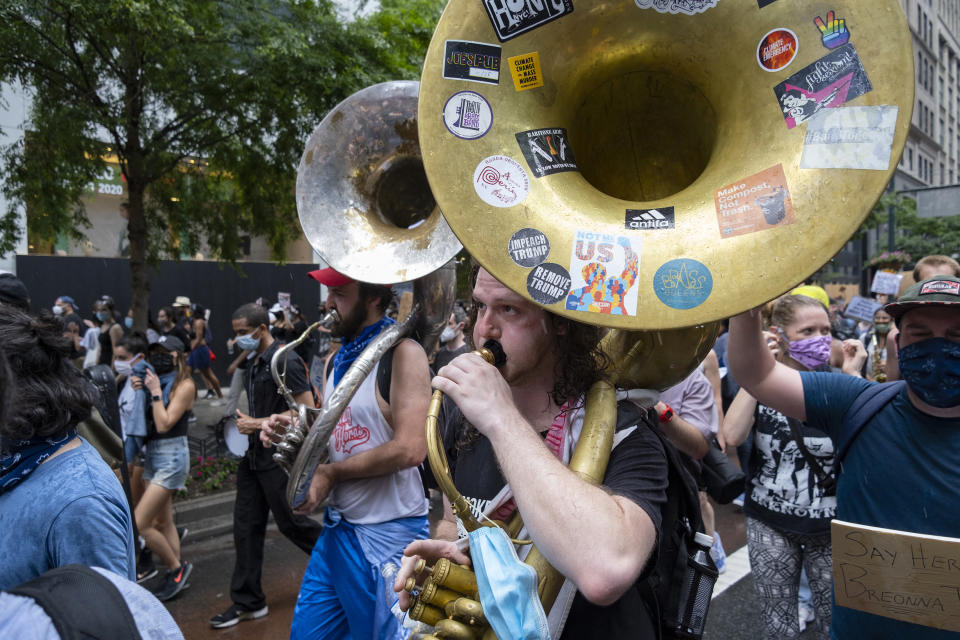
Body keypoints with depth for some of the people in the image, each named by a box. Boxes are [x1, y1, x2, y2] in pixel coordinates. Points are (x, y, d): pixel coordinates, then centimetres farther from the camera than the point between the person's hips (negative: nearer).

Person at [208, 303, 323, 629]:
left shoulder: (285, 361, -17)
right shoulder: (252, 364, 11)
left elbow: (307, 410, -21)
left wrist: (261, 424, -19)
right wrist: (246, 421, 5)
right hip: (254, 455, 9)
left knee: (290, 523, 4)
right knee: (246, 526, 10)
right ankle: (247, 602, 22)